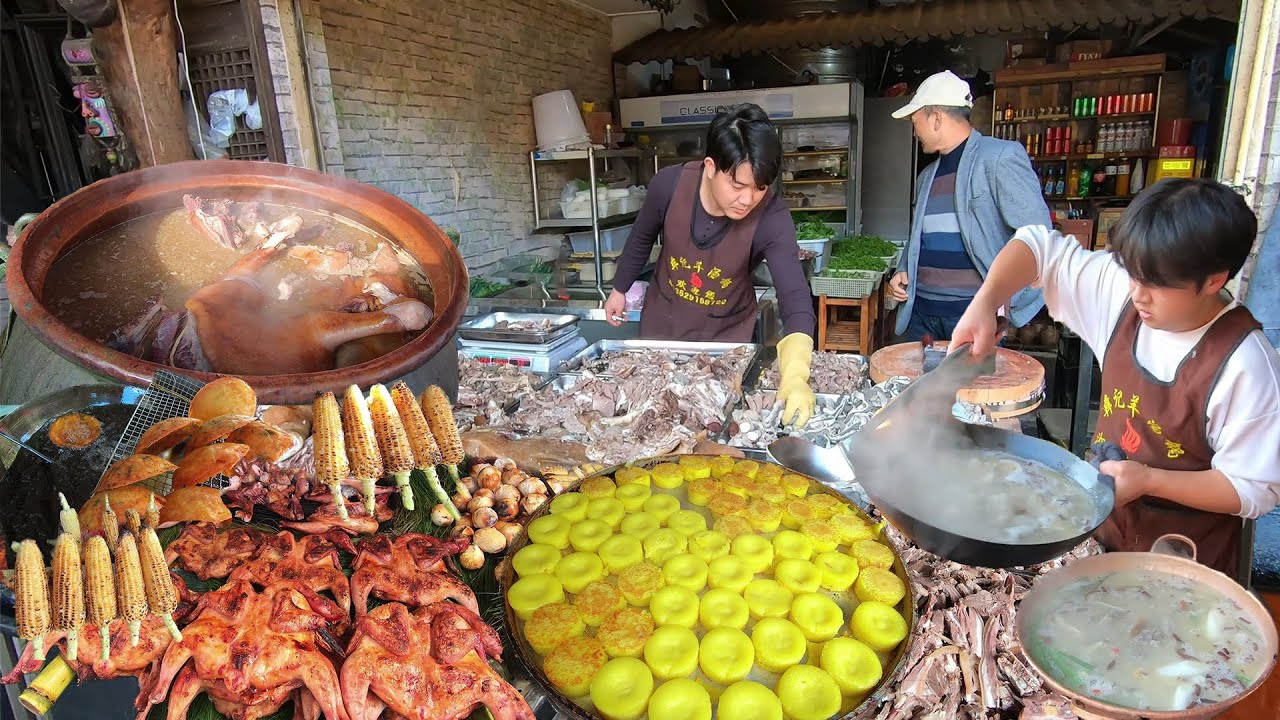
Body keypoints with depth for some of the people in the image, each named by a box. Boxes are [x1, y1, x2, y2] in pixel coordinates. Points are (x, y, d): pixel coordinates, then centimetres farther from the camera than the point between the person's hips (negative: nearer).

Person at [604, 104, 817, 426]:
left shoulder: (772, 218, -28)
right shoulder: (669, 184, -24)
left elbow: (795, 299, -37)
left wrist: (794, 375, -53)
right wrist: (619, 289, 9)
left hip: (727, 333, -1)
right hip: (661, 322, 2)